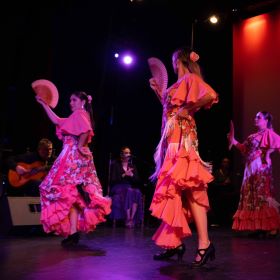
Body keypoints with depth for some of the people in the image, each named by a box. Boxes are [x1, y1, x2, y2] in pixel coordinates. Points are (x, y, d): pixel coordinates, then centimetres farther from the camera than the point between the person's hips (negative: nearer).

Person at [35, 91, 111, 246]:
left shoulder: (79, 114, -5)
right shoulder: (77, 116, 23)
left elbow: (86, 130, -26)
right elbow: (57, 120, 27)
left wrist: (80, 146, -16)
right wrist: (44, 104, 29)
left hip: (74, 157, -9)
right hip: (76, 158, 9)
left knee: (69, 193, -11)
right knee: (73, 195, 7)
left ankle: (73, 232, -13)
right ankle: (74, 232, 8)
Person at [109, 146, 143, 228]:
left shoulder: (133, 166, 18)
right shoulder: (115, 165, 6)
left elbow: (137, 181, 11)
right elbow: (112, 180, -4)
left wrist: (132, 175, -8)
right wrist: (123, 175, -13)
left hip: (130, 188, 3)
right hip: (118, 189, -3)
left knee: (137, 192, -31)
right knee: (129, 191, -35)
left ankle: (132, 219, -34)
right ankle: (127, 219, -33)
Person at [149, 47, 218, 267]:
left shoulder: (190, 78, -3)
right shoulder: (179, 83, 23)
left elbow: (211, 95, -21)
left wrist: (189, 109, -12)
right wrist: (157, 90, 28)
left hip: (182, 140, -9)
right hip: (172, 141, 9)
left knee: (190, 190, -13)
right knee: (173, 191, 6)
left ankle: (204, 243, -10)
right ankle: (176, 243, 11)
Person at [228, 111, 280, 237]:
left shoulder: (268, 133, -5)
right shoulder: (253, 136, 21)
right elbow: (245, 149, 21)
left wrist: (268, 152, -20)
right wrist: (233, 141, 16)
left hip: (261, 166, -9)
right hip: (250, 168, 9)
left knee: (262, 195, -12)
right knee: (251, 197, 8)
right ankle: (257, 227, 13)